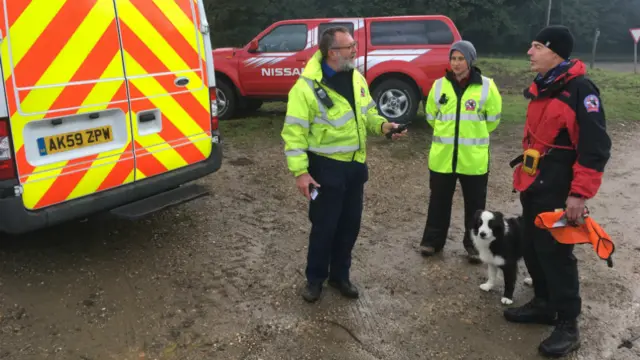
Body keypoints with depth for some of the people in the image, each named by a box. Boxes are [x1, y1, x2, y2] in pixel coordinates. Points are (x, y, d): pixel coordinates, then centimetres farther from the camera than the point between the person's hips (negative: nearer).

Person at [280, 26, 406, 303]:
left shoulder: (357, 78, 4)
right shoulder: (307, 86, -18)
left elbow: (367, 113, 15)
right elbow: (294, 132, -18)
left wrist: (383, 126, -6)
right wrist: (300, 171, -22)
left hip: (355, 165, 7)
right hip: (327, 167, -6)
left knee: (350, 224, 14)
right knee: (324, 225, 3)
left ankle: (339, 275, 32)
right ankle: (315, 279, 24)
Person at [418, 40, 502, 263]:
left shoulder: (486, 86, -7)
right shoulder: (439, 85, 0)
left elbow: (493, 118, 4)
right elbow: (431, 115, 14)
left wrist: (475, 135, 11)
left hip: (474, 157, -2)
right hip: (442, 156, 2)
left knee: (474, 203, 10)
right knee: (439, 201, 12)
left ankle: (473, 243, 27)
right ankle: (432, 240, 27)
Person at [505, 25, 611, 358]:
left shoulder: (580, 89, -17)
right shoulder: (541, 87, 12)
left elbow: (595, 147, -20)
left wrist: (579, 194, -22)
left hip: (557, 191, -9)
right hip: (533, 185, 9)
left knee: (555, 253, -3)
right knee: (532, 247, 16)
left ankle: (567, 326, 11)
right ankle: (544, 304, 33)